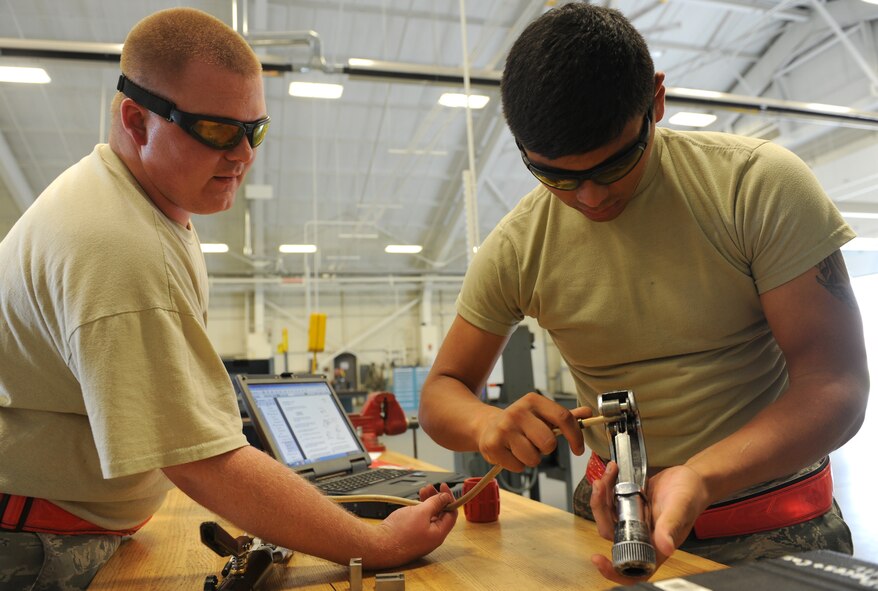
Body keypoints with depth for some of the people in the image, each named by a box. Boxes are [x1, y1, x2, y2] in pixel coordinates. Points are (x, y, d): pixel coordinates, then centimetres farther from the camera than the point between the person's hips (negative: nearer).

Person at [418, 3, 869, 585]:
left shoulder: (759, 184, -17)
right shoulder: (515, 251, -11)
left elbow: (834, 382, -19)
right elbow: (442, 391, -4)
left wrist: (699, 476, -36)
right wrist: (489, 423, -29)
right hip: (616, 513, 2)